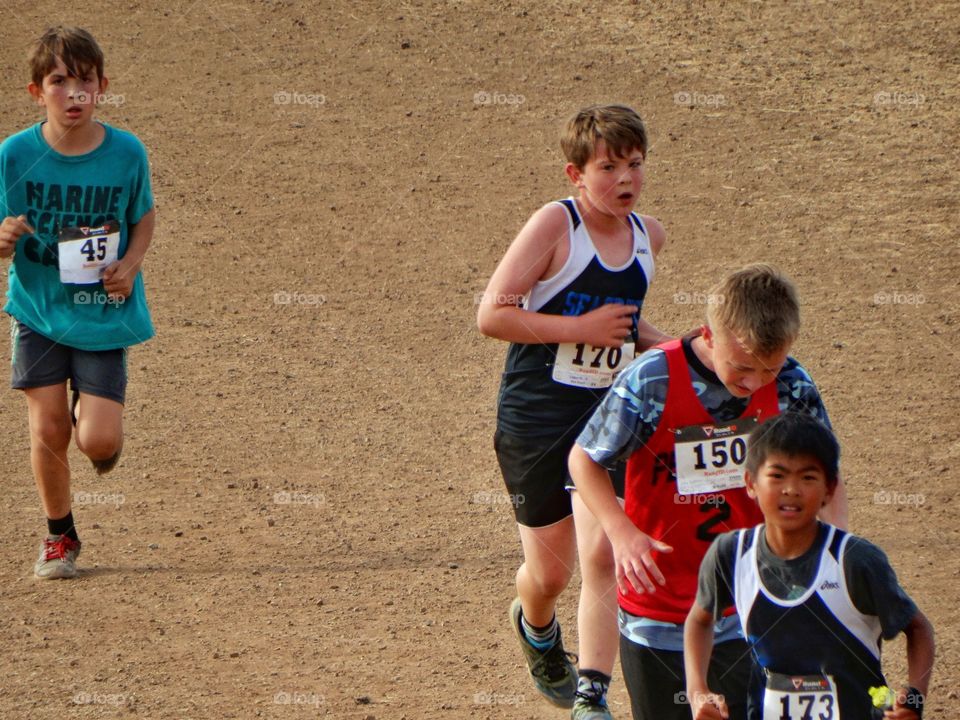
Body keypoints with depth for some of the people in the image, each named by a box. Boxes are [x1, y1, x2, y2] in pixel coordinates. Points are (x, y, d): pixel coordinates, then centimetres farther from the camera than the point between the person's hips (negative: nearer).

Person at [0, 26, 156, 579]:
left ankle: (95, 413, 31)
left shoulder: (126, 153, -10)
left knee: (97, 441, -8)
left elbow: (144, 219, 6)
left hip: (105, 314, 0)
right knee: (48, 430, 0)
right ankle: (60, 534, 24)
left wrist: (130, 264, -12)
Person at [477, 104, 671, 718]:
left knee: (602, 555, -15)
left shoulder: (649, 235, 5)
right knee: (550, 570, 8)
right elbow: (493, 315, -17)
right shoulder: (555, 225, -13)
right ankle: (536, 629, 44)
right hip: (536, 418, -3)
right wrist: (581, 329, -21)